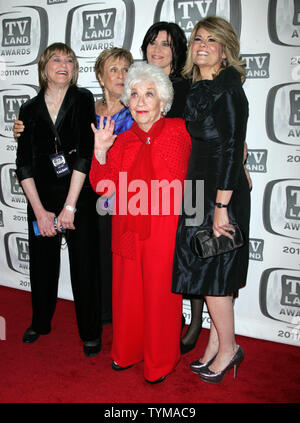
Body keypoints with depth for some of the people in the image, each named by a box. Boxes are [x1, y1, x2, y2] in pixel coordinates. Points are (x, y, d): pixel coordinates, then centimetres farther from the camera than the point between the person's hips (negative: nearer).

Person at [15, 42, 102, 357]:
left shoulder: (83, 100, 0)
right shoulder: (30, 110, 7)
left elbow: (85, 154, -9)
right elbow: (24, 164, 3)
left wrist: (70, 206, -13)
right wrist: (39, 210, -6)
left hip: (80, 198, -2)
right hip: (42, 200, 3)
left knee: (84, 265, 1)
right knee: (42, 263, 13)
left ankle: (90, 332, 19)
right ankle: (41, 322, 36)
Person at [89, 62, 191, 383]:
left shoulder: (178, 131, -1)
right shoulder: (121, 141, 8)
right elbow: (104, 187, 3)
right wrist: (100, 152, -9)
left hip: (164, 230, -3)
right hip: (129, 229, 4)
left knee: (160, 293, 5)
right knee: (128, 291, 13)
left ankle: (160, 361, 28)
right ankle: (127, 352, 37)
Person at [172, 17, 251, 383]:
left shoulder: (227, 90, -11)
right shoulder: (196, 89, 14)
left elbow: (232, 149, -17)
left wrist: (221, 206, -21)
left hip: (221, 193, -8)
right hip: (199, 188, 8)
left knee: (210, 272, -1)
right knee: (206, 270, 13)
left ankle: (228, 348, 19)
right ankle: (215, 344, 27)